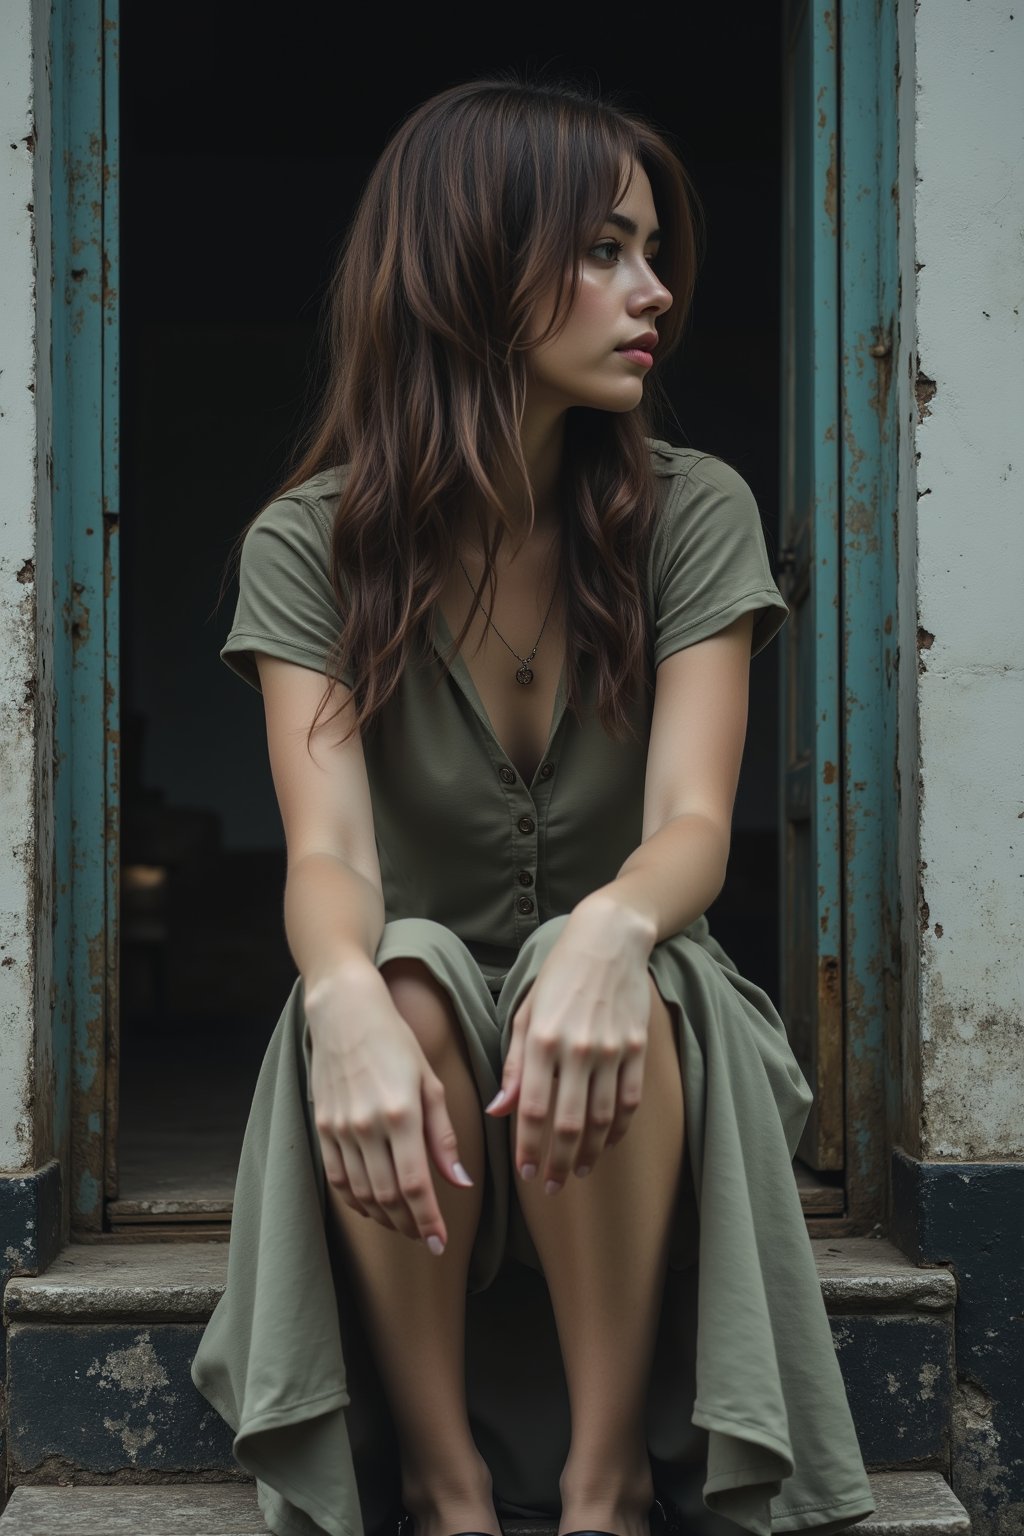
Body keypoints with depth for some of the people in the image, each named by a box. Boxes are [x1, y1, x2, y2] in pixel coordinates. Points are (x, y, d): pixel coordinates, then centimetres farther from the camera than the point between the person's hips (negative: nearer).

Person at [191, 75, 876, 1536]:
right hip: (423, 1050, 0)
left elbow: (694, 822, -17)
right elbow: (327, 850, -19)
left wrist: (611, 933, -42)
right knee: (402, 983, -33)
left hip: (635, 1037, 0)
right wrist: (346, 997, -44)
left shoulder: (693, 512, -6)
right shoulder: (312, 541, -7)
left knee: (611, 989, -33)